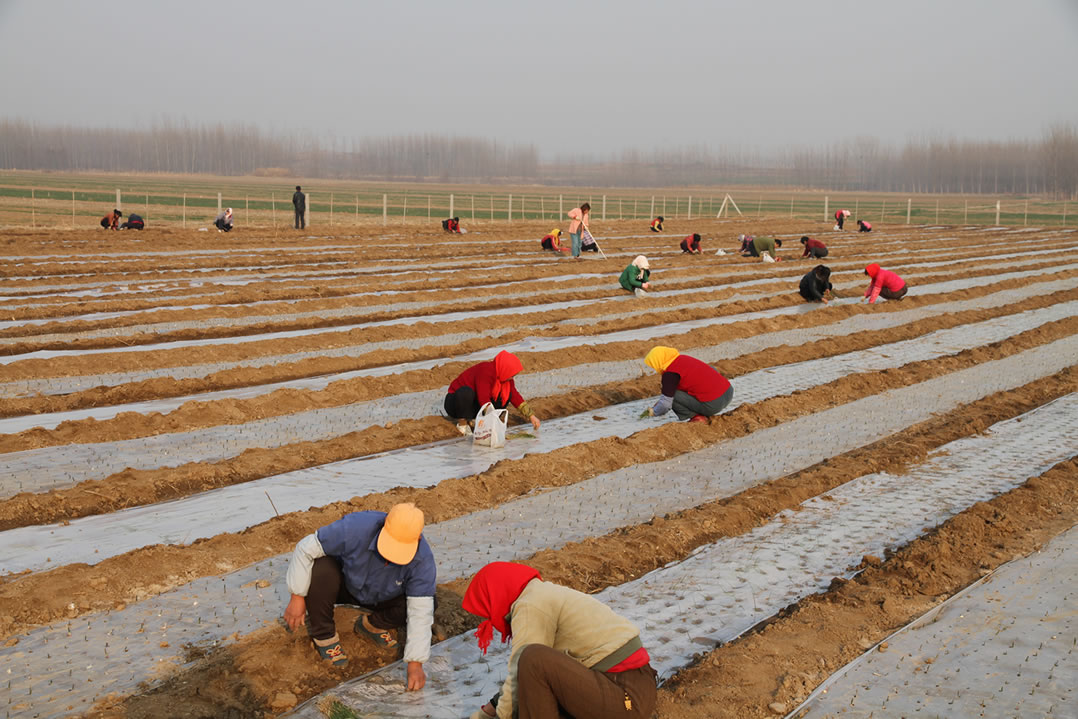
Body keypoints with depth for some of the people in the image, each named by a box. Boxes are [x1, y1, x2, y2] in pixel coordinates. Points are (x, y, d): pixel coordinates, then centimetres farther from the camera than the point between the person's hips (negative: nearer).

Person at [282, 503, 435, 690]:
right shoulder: (356, 527, -38)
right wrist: (298, 597, -26)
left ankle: (371, 625, 4)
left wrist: (415, 664, -34)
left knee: (429, 604, -23)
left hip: (382, 596, 2)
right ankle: (323, 634, -10)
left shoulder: (423, 559, -31)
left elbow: (420, 611, -30)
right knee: (321, 570, -35)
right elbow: (306, 549, -27)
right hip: (344, 582, -1)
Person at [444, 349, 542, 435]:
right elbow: (483, 399, -34)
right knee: (466, 392, -41)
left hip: (475, 406, 7)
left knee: (507, 394, -10)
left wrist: (531, 416, -3)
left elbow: (515, 396, 1)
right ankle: (462, 422, -16)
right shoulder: (486, 371, -31)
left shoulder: (503, 374, -6)